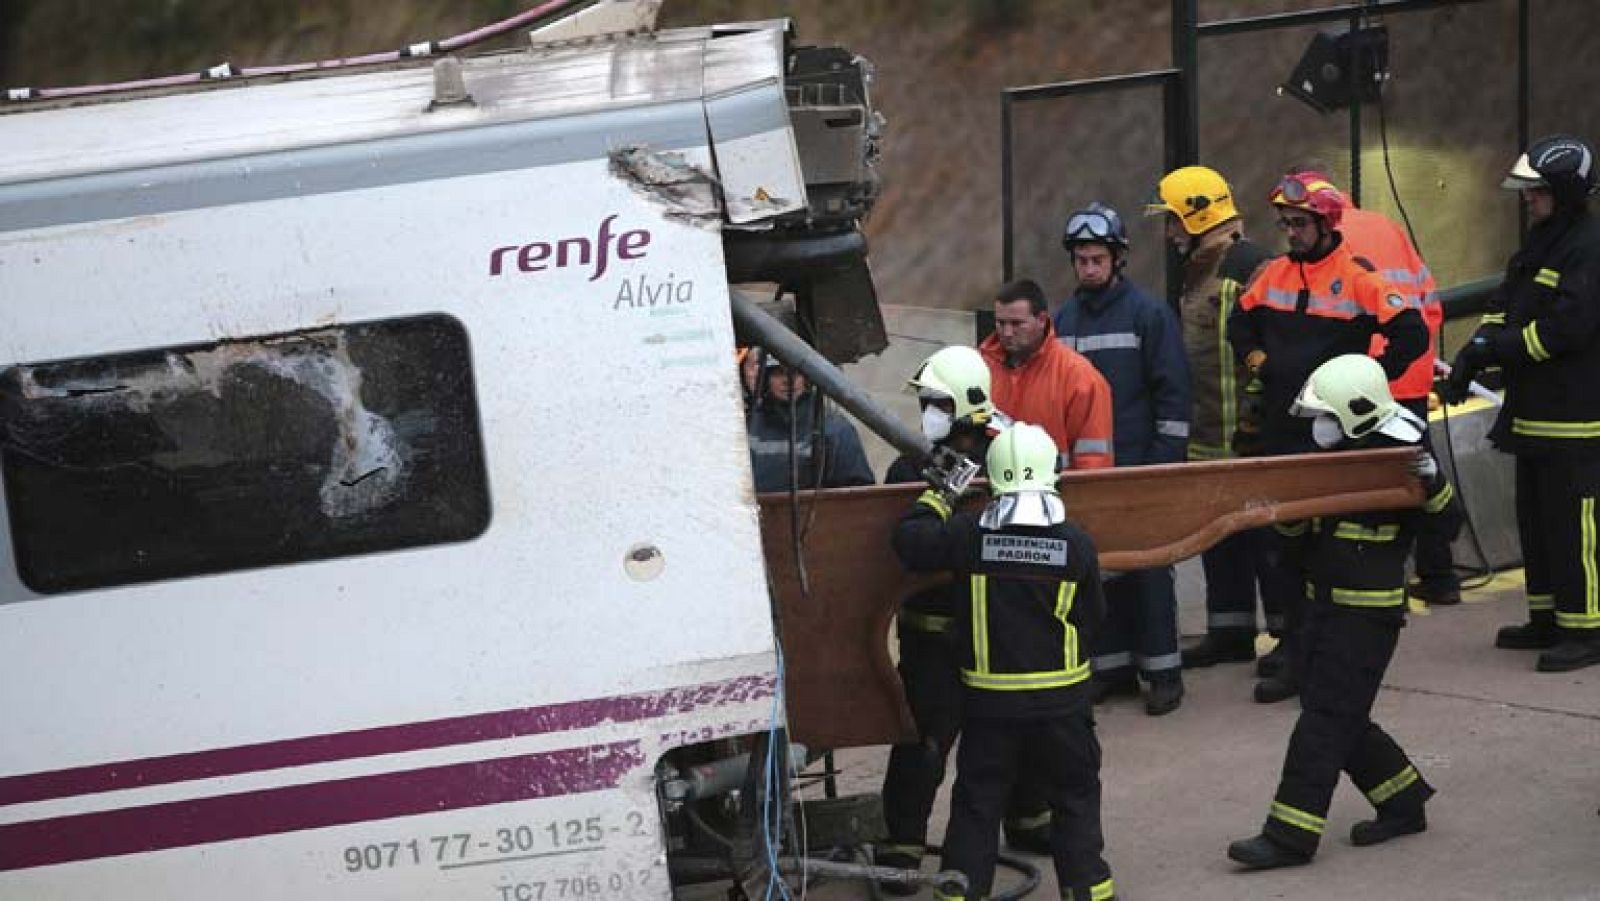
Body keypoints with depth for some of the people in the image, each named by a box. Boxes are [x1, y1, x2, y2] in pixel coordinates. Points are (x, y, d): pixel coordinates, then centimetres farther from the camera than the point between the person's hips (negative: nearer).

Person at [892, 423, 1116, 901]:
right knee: (1075, 795, 14)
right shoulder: (1076, 544, -10)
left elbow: (909, 540, 0)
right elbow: (1094, 615, 2)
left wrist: (940, 494, 12)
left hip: (989, 700, 1)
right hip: (1061, 700, -1)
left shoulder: (967, 535, -11)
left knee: (977, 801, 10)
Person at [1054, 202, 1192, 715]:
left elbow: (1173, 391, -6)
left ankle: (1163, 671, 4)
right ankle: (1112, 667, 14)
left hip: (1137, 466, -5)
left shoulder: (1148, 313, -4)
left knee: (1148, 568, -1)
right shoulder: (1064, 319, 12)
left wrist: (1166, 461, -12)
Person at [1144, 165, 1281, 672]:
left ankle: (1292, 630, 5)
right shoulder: (1196, 272, 17)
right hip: (1207, 438, 10)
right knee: (1219, 535, 14)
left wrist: (1263, 414, -21)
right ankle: (1230, 631, 23)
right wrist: (1184, 422, 25)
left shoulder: (1252, 266, -14)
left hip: (1249, 436, -10)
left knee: (1266, 533, -3)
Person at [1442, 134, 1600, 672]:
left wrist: (1495, 348, -15)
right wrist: (1475, 351, -5)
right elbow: (1504, 307, 13)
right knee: (1535, 518, 16)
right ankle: (1548, 620, 25)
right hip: (1533, 411, 10)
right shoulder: (1538, 245, 16)